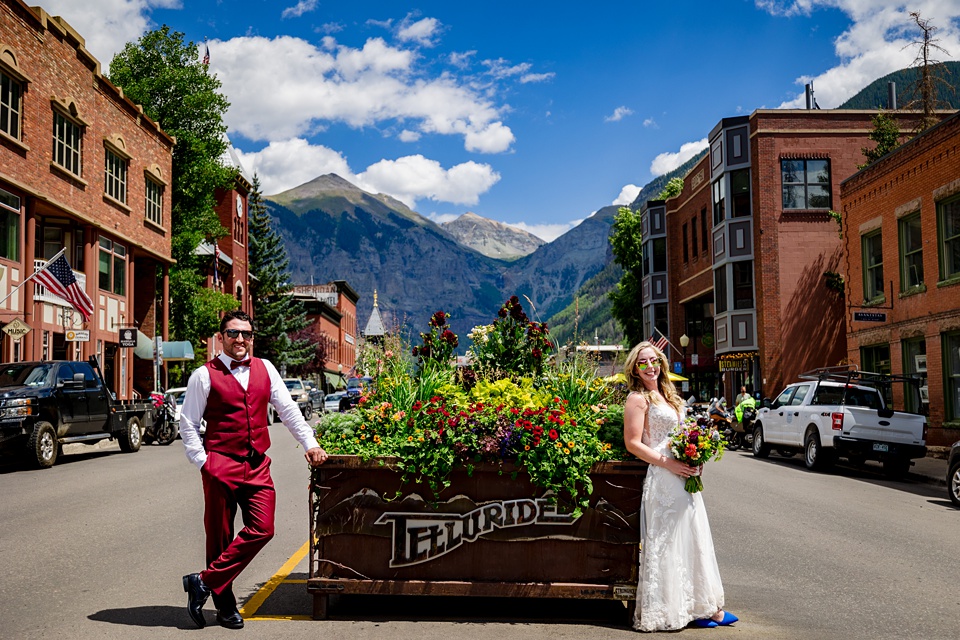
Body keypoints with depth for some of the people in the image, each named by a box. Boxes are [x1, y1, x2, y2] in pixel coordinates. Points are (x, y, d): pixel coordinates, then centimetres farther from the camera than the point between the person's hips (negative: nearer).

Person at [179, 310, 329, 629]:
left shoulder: (265, 369, 11)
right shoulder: (205, 375, -1)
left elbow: (288, 409, 13)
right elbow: (187, 423, 1)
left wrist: (310, 444, 7)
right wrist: (202, 461, -6)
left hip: (258, 466, 4)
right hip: (220, 466, -4)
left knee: (262, 529, -8)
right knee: (219, 536, 4)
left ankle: (204, 582, 3)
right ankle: (225, 605, 17)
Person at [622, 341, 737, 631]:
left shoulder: (666, 395, 16)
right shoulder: (638, 399, -9)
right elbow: (632, 443, -15)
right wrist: (668, 463, -19)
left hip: (684, 477, 9)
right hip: (664, 479, -9)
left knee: (694, 540, 12)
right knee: (668, 544, -3)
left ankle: (704, 606, 21)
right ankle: (668, 610, 7)